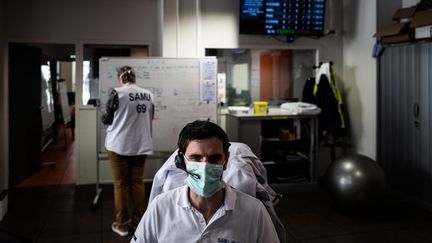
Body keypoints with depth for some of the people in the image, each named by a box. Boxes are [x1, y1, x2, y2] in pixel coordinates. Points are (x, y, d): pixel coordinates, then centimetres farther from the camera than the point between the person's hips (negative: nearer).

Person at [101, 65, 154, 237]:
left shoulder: (117, 93, -10)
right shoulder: (148, 95, 3)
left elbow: (106, 119, -2)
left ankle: (122, 225, 14)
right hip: (141, 145, 4)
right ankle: (138, 221, 21)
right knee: (137, 183, 13)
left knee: (121, 185, 6)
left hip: (119, 145, -4)